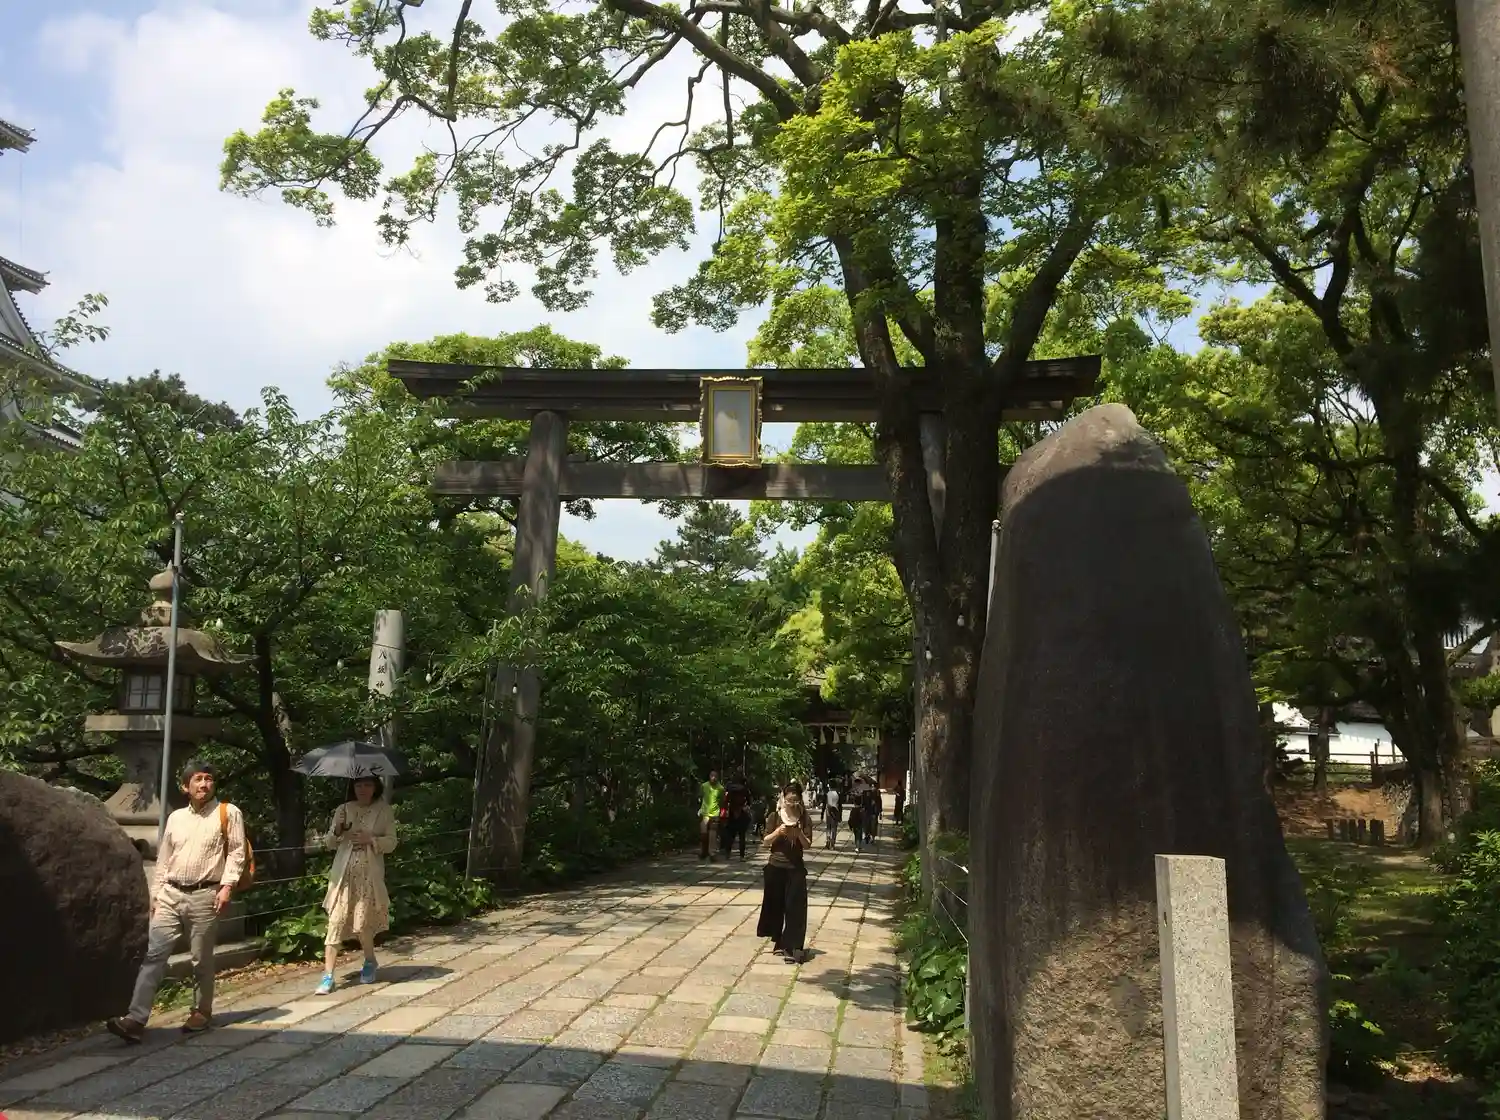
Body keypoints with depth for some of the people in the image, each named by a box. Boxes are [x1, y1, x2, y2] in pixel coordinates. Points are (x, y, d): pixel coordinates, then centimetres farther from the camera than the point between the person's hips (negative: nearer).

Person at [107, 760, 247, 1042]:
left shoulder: (228, 814, 0)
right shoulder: (175, 818, 15)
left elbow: (236, 852, -5)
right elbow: (163, 860, 18)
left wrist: (227, 885, -15)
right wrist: (155, 893, 13)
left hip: (205, 897, -4)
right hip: (170, 896, 4)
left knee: (201, 960, 5)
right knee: (152, 954, -5)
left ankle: (201, 1012, 21)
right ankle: (136, 1018, -6)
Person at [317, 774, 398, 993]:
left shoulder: (384, 811, 3)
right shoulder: (343, 810, 8)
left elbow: (391, 843, 0)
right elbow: (328, 843, 9)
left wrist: (370, 839, -17)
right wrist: (337, 832, -13)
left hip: (369, 874, -1)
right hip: (343, 873, 2)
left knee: (362, 923, 0)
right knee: (336, 922, -5)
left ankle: (370, 962, 28)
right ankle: (328, 976, -2)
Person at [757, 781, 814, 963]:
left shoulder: (805, 819, -1)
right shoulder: (774, 817, -1)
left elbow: (808, 845, -5)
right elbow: (765, 842, -2)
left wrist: (799, 833, -23)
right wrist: (778, 832, -18)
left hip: (796, 868, -1)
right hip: (775, 866, 1)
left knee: (795, 907, -7)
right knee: (775, 906, 9)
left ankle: (792, 948, -8)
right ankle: (779, 942, 25)